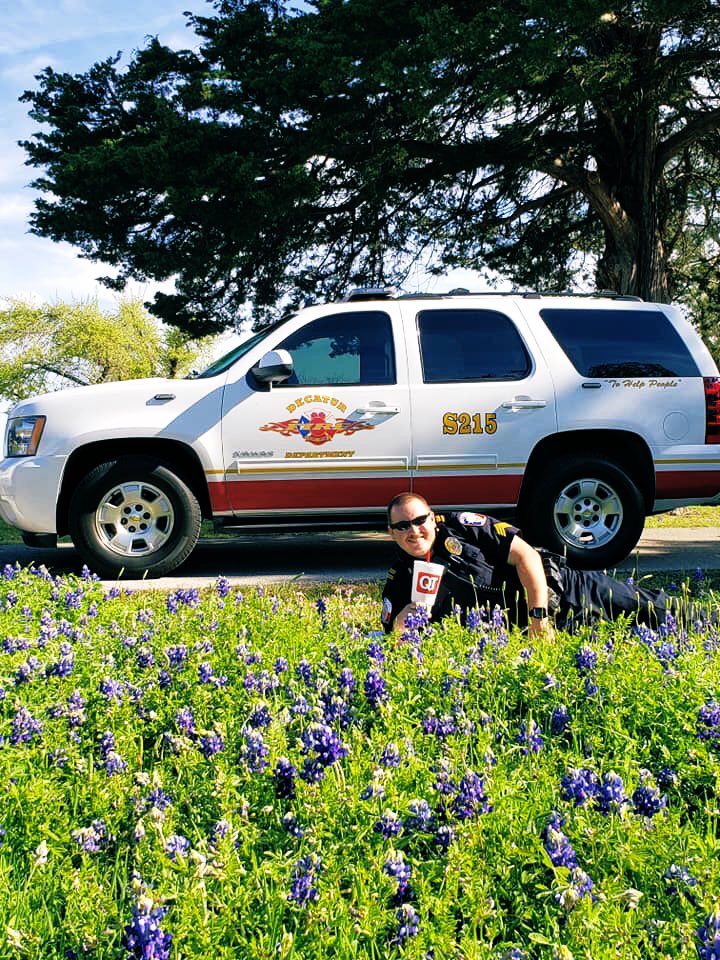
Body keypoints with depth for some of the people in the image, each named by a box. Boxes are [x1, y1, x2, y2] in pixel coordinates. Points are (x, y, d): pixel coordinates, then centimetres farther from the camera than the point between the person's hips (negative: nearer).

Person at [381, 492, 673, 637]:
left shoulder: (461, 526, -13)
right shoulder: (399, 582, -4)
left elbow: (525, 555, -15)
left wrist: (539, 616, -23)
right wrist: (399, 626, -28)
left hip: (556, 586, -1)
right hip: (524, 626, 2)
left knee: (657, 612, 1)